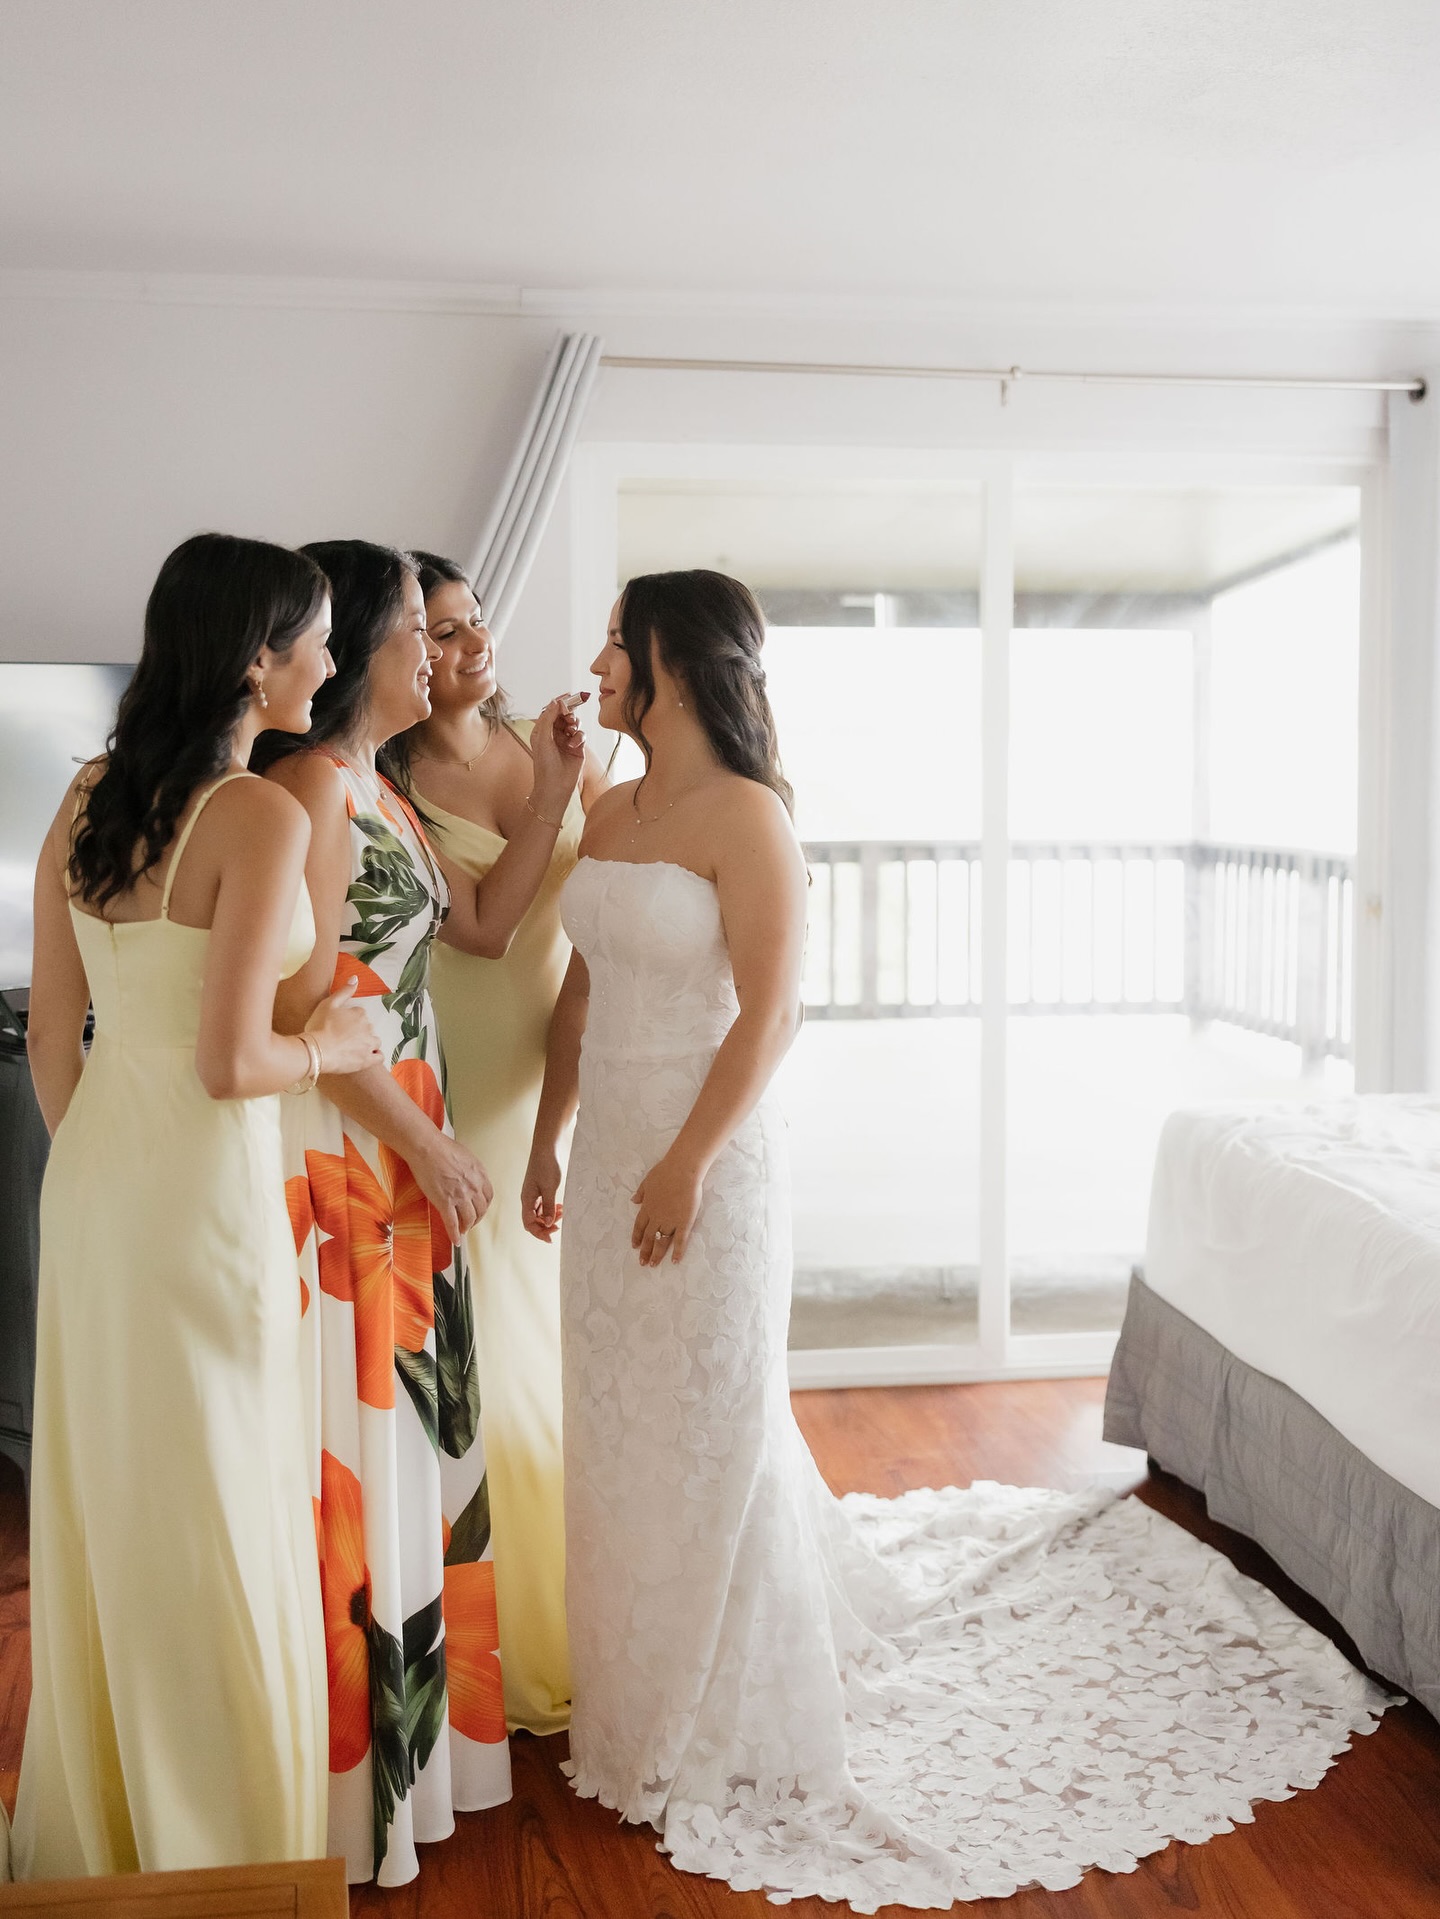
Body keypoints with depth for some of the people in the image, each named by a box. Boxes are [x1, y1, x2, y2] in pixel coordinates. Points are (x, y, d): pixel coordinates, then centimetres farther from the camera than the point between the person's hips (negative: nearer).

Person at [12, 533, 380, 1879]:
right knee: (215, 1524, 8)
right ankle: (222, 1846, 25)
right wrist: (331, 1046, -2)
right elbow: (229, 1065, -21)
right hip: (203, 1188, -7)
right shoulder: (262, 814, -17)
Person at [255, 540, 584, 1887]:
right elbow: (300, 1005, -20)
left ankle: (414, 1720, 33)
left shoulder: (381, 792, 14)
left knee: (409, 1431, 17)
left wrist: (551, 790, 13)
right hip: (337, 1158, -9)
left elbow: (487, 925, 19)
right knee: (349, 1440, 1)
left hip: (402, 1158, 10)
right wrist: (427, 1146, -15)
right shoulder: (309, 784, -15)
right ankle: (352, 1775, 16)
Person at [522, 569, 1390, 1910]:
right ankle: (638, 1686, 37)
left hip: (703, 1152, -8)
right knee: (618, 1425, 17)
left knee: (709, 1431, 5)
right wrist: (547, 1141, 13)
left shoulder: (744, 816, -15)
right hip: (609, 1144, 8)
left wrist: (688, 1165, -20)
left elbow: (768, 1014, -18)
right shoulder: (609, 813, 8)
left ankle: (730, 1724, 25)